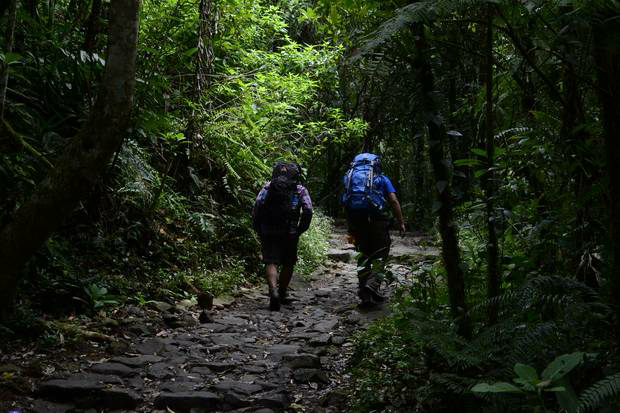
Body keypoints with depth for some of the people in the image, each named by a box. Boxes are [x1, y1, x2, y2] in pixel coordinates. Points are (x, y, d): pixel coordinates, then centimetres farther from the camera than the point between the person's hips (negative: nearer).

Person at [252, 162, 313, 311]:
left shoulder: (268, 187, 12)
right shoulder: (300, 189, 10)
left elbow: (257, 206, -2)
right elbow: (308, 211, -4)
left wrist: (258, 229, 5)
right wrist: (300, 230, 5)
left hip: (268, 232, 0)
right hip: (290, 233, 0)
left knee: (271, 263, -1)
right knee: (288, 264, 17)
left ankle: (274, 292, -24)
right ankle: (282, 295, 23)